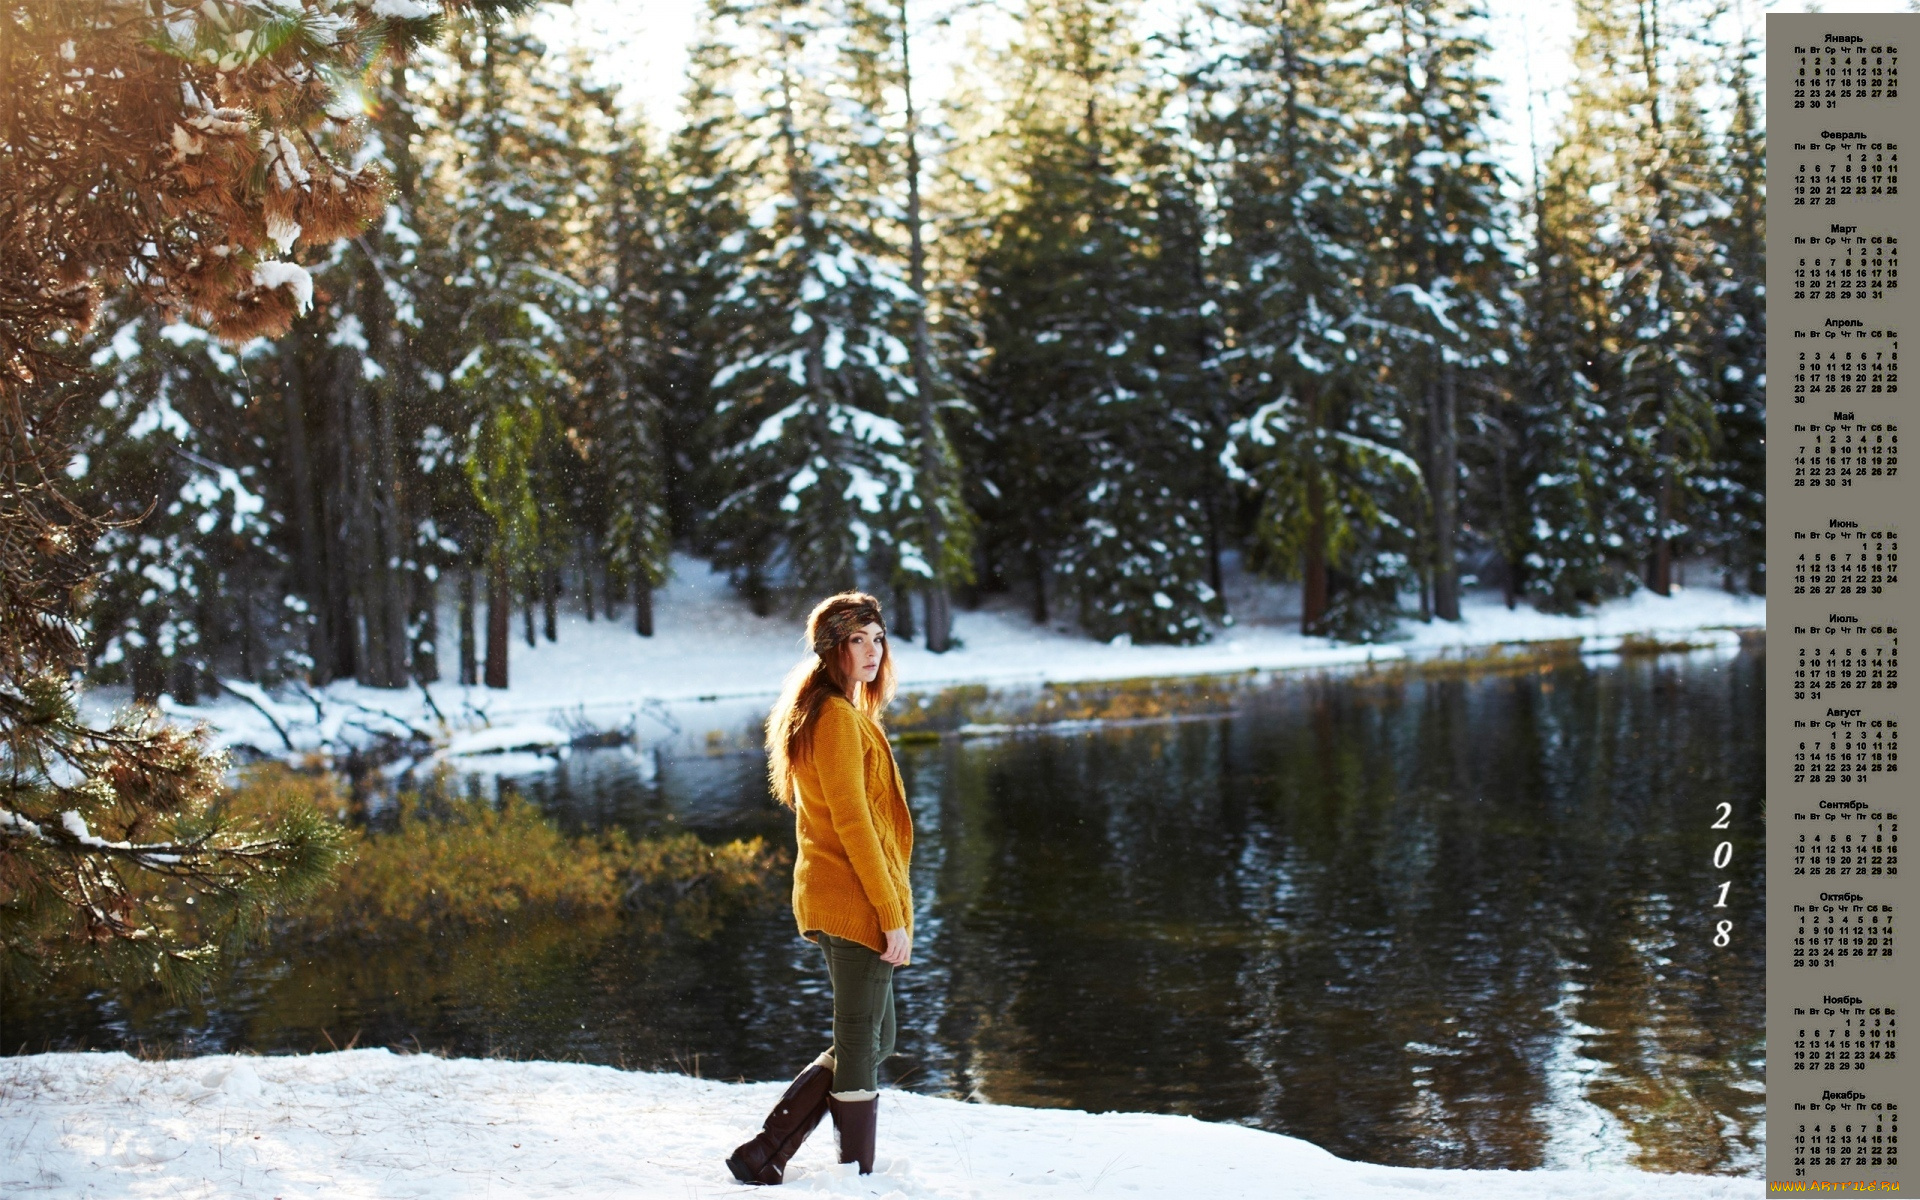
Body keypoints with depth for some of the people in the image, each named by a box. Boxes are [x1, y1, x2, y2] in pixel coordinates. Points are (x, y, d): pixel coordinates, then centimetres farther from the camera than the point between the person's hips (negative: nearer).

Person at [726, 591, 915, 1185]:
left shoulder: (832, 713, 17)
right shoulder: (839, 718, -15)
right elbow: (852, 824, -19)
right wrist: (893, 915, -18)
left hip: (832, 900, 10)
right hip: (857, 902, -10)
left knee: (871, 1041, 16)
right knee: (862, 1045, 0)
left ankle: (766, 1152, 16)